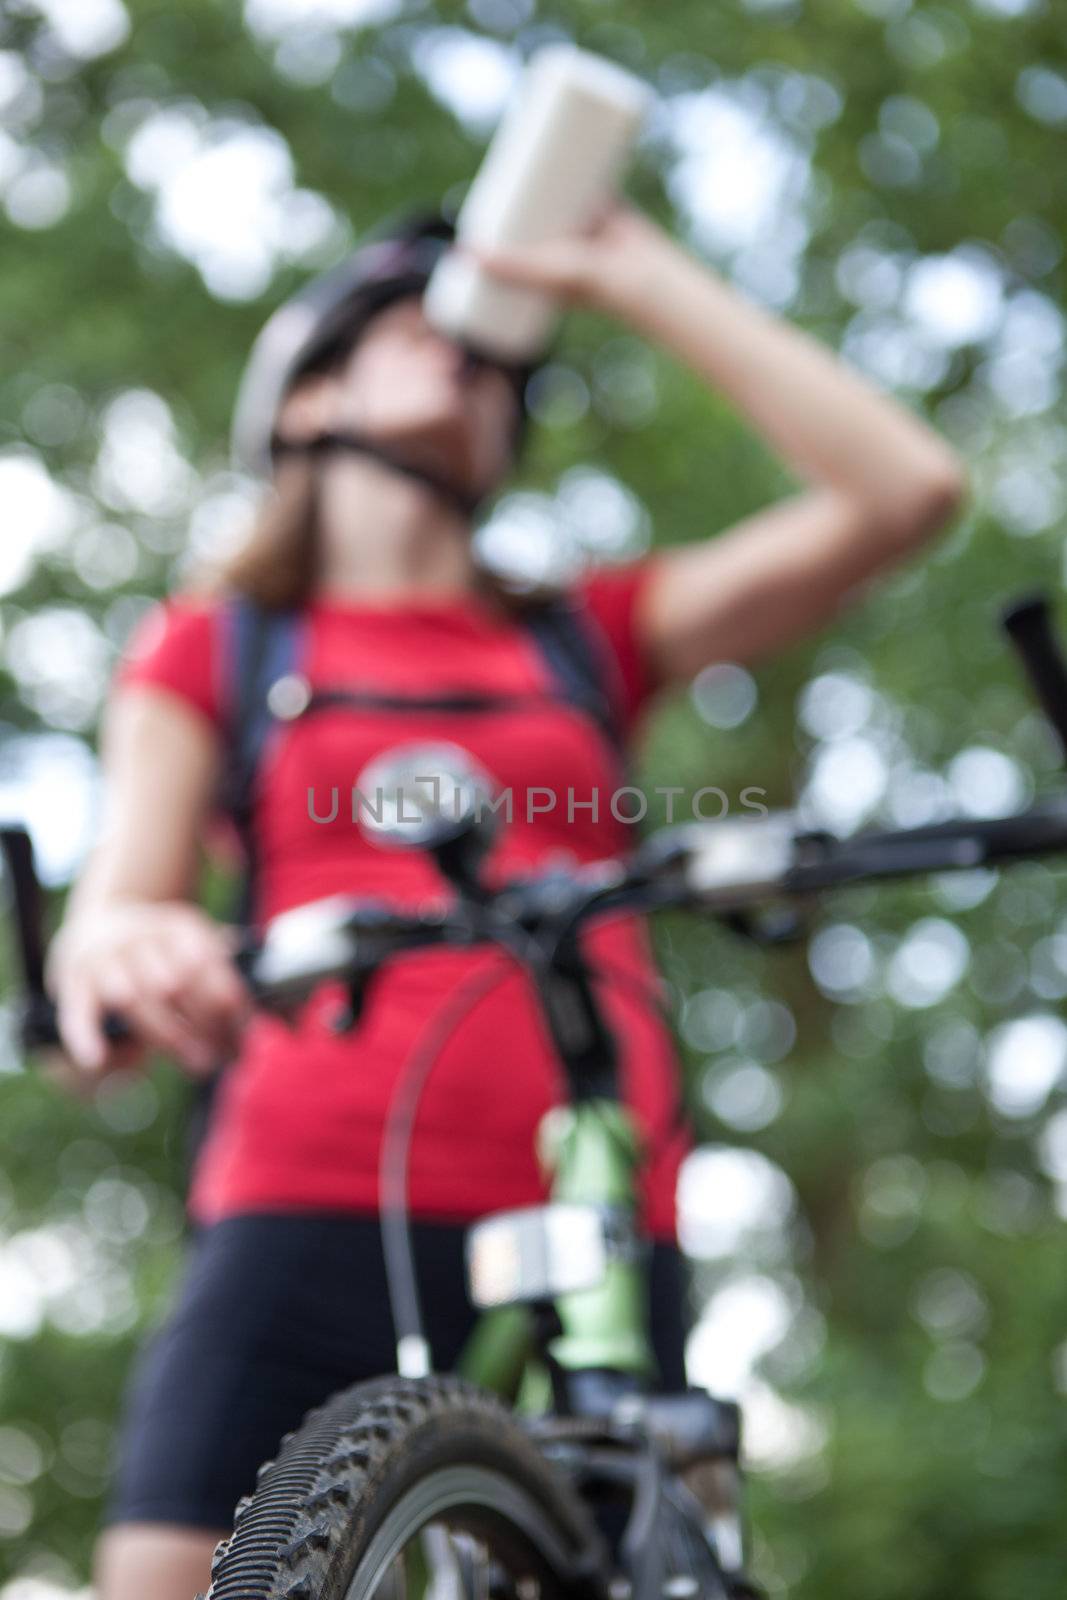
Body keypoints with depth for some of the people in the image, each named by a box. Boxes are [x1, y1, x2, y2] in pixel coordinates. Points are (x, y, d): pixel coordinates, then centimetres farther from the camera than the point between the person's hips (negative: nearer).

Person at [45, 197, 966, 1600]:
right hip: (310, 1219, -1)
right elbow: (121, 895, 4)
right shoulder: (213, 645, 19)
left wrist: (638, 276, 17)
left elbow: (907, 491, 12)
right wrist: (117, 947, -23)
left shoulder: (588, 637, 21)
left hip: (595, 1234, 2)